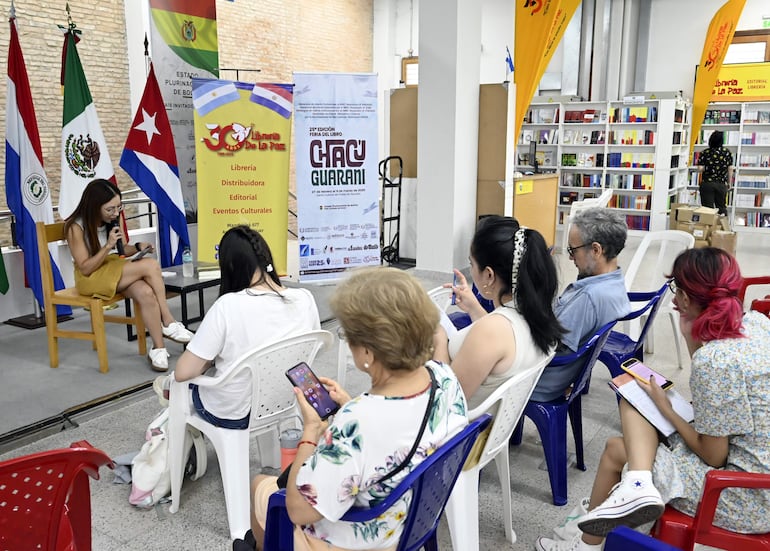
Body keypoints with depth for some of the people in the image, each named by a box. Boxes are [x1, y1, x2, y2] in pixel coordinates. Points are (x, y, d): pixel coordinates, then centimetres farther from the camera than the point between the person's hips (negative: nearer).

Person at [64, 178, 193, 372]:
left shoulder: (113, 220, 1)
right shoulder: (76, 227, -14)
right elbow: (85, 268, -15)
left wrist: (137, 247, -8)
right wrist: (108, 245, -25)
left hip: (116, 270, 5)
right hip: (91, 278, -5)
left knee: (146, 293, -29)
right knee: (151, 265, -26)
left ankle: (158, 347, -25)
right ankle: (168, 323, -17)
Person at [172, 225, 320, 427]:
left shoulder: (227, 306, -26)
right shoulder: (305, 299, -14)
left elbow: (183, 372, -23)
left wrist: (211, 359, -1)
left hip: (231, 415, -5)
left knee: (184, 381, 27)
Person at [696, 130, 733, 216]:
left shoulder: (705, 153, -6)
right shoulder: (727, 152, 0)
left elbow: (700, 169, -10)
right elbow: (730, 168, 2)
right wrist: (729, 181, 14)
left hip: (707, 184, -2)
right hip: (721, 184, 2)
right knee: (721, 207, 15)